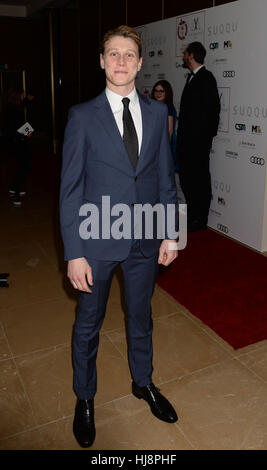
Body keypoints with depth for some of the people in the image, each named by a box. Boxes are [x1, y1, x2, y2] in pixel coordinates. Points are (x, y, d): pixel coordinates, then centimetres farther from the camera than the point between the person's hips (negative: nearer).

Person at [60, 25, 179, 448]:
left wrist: (170, 234, 3)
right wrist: (74, 254, -12)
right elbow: (70, 188, -8)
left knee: (141, 317, 21)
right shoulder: (82, 116, -6)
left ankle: (143, 382, 46)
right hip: (98, 241, -2)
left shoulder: (157, 113, 3)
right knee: (88, 325, 14)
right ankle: (85, 398, 39)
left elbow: (166, 177, 6)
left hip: (145, 240, 3)